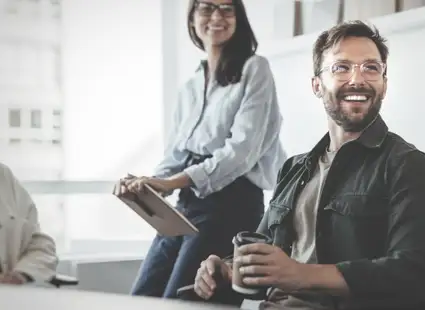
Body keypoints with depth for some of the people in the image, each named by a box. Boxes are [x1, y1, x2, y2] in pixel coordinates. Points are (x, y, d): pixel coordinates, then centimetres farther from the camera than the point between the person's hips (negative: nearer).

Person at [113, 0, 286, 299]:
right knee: (141, 298, 3)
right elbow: (175, 153, 16)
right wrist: (148, 185, -7)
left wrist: (173, 182, -23)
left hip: (231, 204, -7)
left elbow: (243, 149, -13)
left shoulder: (254, 69, -1)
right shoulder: (190, 87, 19)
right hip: (186, 204, 7)